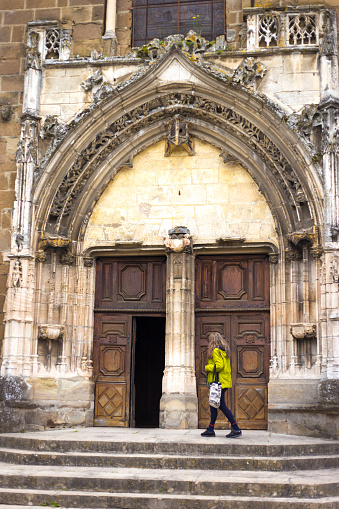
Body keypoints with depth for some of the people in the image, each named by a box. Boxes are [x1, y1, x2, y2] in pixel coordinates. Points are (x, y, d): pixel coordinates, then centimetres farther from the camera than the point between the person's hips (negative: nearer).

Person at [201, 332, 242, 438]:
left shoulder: (216, 351, -12)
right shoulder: (224, 351, 17)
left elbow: (219, 366, -22)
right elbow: (226, 367, 18)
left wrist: (207, 367, -8)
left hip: (218, 382, -10)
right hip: (224, 381, 10)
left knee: (221, 405, -8)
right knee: (213, 404, 14)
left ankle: (236, 429, -8)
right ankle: (210, 429, 18)